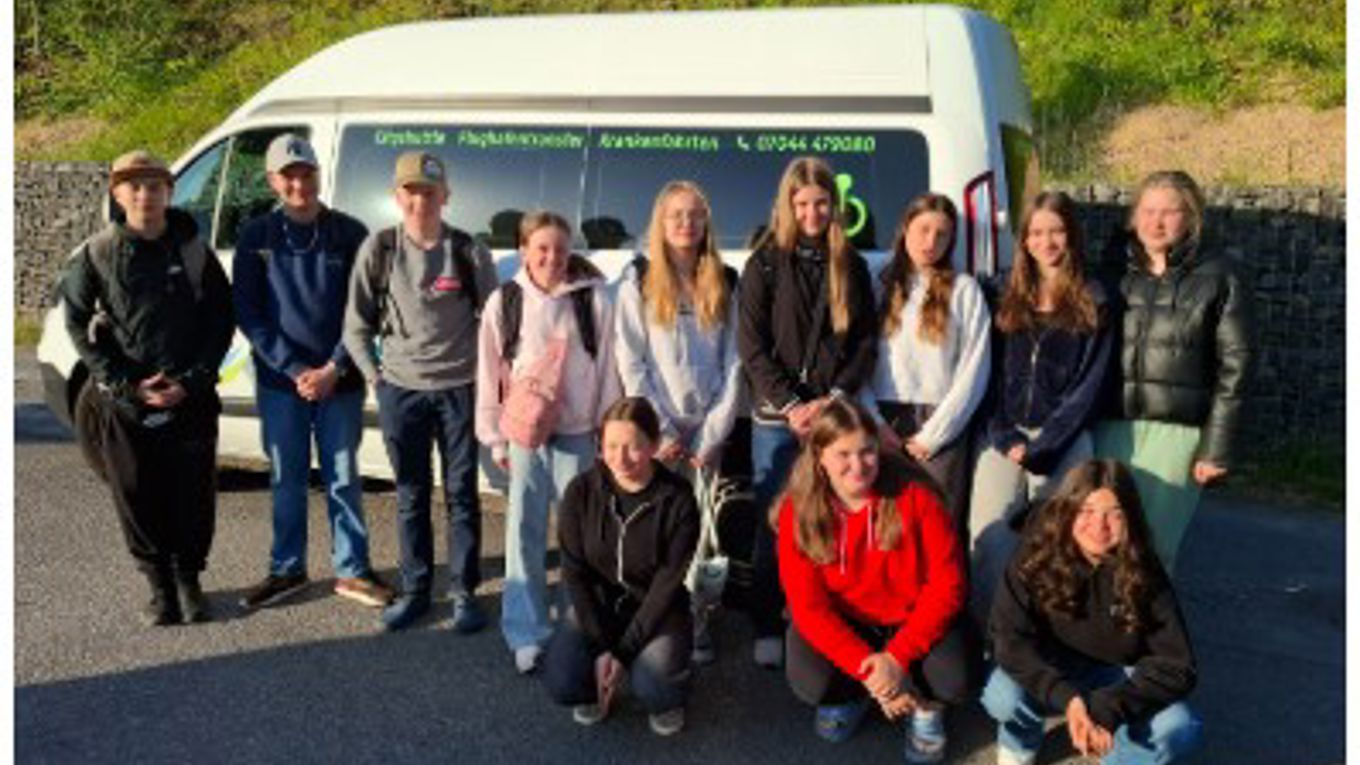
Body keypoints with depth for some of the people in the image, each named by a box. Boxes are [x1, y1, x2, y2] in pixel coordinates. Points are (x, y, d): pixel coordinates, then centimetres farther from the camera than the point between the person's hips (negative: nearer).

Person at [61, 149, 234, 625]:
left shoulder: (193, 251, 2)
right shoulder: (96, 256, 1)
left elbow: (221, 319, 3)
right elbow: (79, 326, 2)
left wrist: (191, 380, -8)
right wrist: (130, 385, -8)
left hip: (191, 399, 0)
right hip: (121, 402, 0)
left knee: (194, 495, 3)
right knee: (137, 497, 6)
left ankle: (189, 580, 22)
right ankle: (159, 587, 22)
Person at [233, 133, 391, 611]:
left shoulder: (349, 234, -1)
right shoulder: (256, 238, 2)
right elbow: (247, 314, -2)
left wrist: (334, 368, -11)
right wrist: (294, 370, -11)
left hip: (340, 380, -1)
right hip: (279, 381, 1)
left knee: (343, 478, 7)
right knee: (287, 479, 11)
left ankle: (351, 571, 19)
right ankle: (287, 569, 25)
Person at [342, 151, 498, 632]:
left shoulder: (469, 252, -2)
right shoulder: (379, 249, 0)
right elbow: (357, 324, 5)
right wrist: (374, 376, 0)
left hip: (459, 388, -1)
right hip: (400, 390, 1)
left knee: (461, 493, 5)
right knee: (411, 496, 11)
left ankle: (464, 593, 17)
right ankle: (414, 591, 24)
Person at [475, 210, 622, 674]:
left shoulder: (594, 300, -4)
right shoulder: (504, 302, 0)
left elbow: (608, 368, 0)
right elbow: (490, 372, 4)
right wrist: (495, 437, 4)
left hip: (578, 432, -1)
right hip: (525, 432, 1)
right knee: (524, 531, 4)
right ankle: (527, 633, 14)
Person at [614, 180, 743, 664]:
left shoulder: (724, 284, 9)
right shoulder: (638, 283, 3)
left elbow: (735, 362, 5)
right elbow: (631, 364, -2)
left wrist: (713, 433, -4)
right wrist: (660, 431, -8)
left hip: (707, 428, 2)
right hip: (658, 428, -1)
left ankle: (695, 624, 10)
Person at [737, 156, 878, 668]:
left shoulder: (850, 265, 10)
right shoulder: (765, 264, 3)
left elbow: (866, 342, 7)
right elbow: (752, 346, -2)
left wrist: (833, 399, -7)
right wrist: (791, 405, -11)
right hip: (777, 418, -1)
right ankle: (767, 630, 13)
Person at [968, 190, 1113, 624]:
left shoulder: (1093, 305, 6)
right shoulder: (1006, 299, 14)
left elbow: (1089, 385, 0)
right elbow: (989, 375, 10)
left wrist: (1039, 446, -8)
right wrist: (1005, 437, -5)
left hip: (1064, 441, -2)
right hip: (1005, 436, 2)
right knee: (988, 532, -16)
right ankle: (985, 627, -11)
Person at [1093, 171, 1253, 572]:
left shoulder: (1219, 279, 3)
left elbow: (1233, 368, 0)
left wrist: (1216, 448, -6)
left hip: (1176, 432, -3)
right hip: (1111, 428, 3)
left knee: (1152, 546, -3)